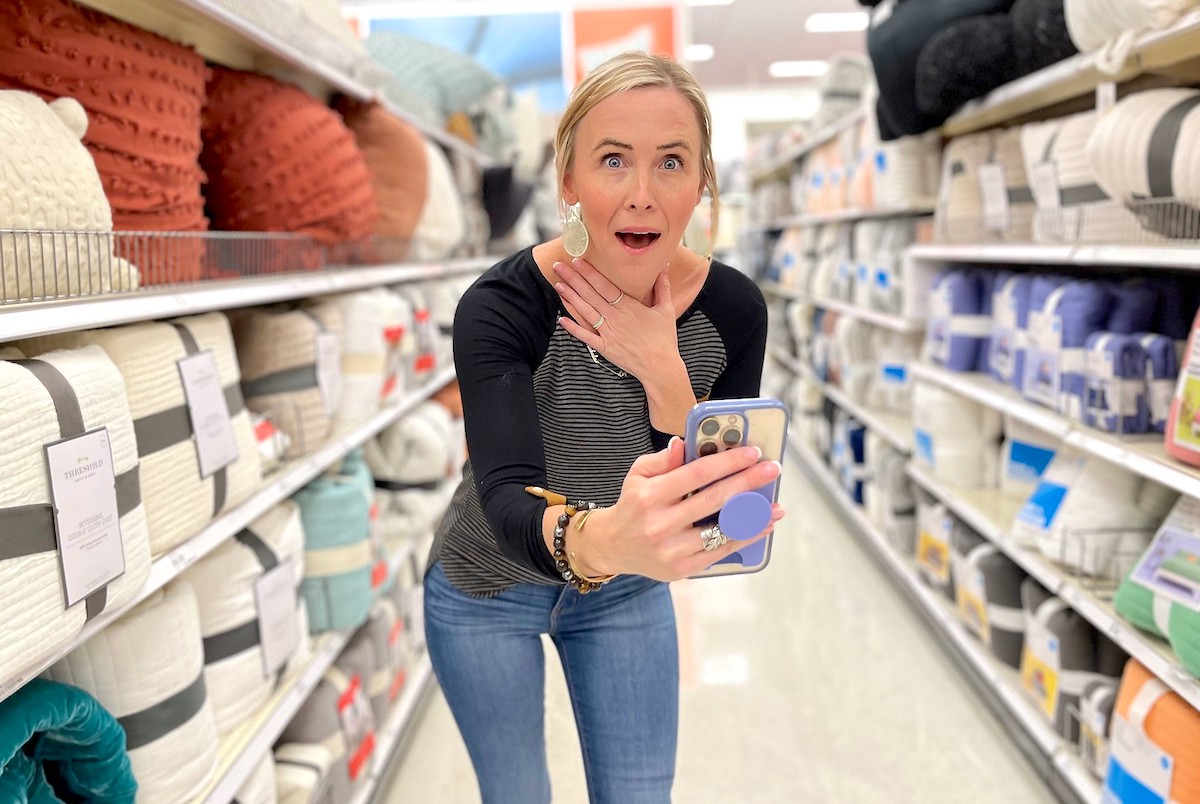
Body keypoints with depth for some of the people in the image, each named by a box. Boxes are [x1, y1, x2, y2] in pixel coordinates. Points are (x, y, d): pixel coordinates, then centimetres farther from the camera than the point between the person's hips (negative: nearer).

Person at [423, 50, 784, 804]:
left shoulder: (733, 307, -19)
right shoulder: (501, 306, -29)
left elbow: (726, 514, -18)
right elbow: (507, 498, -42)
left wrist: (663, 373, -33)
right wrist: (597, 538, -64)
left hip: (627, 590, 3)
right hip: (487, 589, -2)